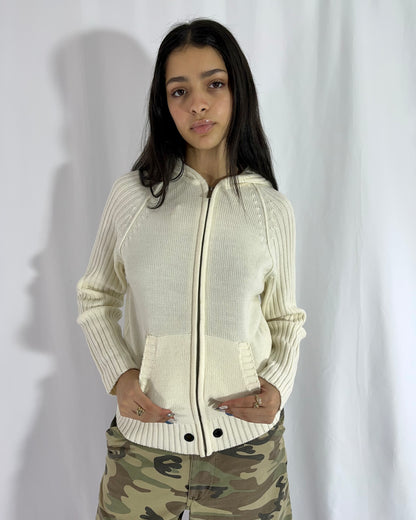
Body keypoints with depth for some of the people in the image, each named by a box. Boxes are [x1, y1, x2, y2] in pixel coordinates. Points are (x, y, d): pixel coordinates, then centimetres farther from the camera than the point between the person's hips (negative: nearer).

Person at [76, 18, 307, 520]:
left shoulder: (272, 208, -1)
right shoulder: (132, 193, -3)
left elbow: (286, 320, 8)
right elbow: (95, 297, 6)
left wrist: (278, 384, -8)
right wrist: (118, 375, -8)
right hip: (144, 439, 0)